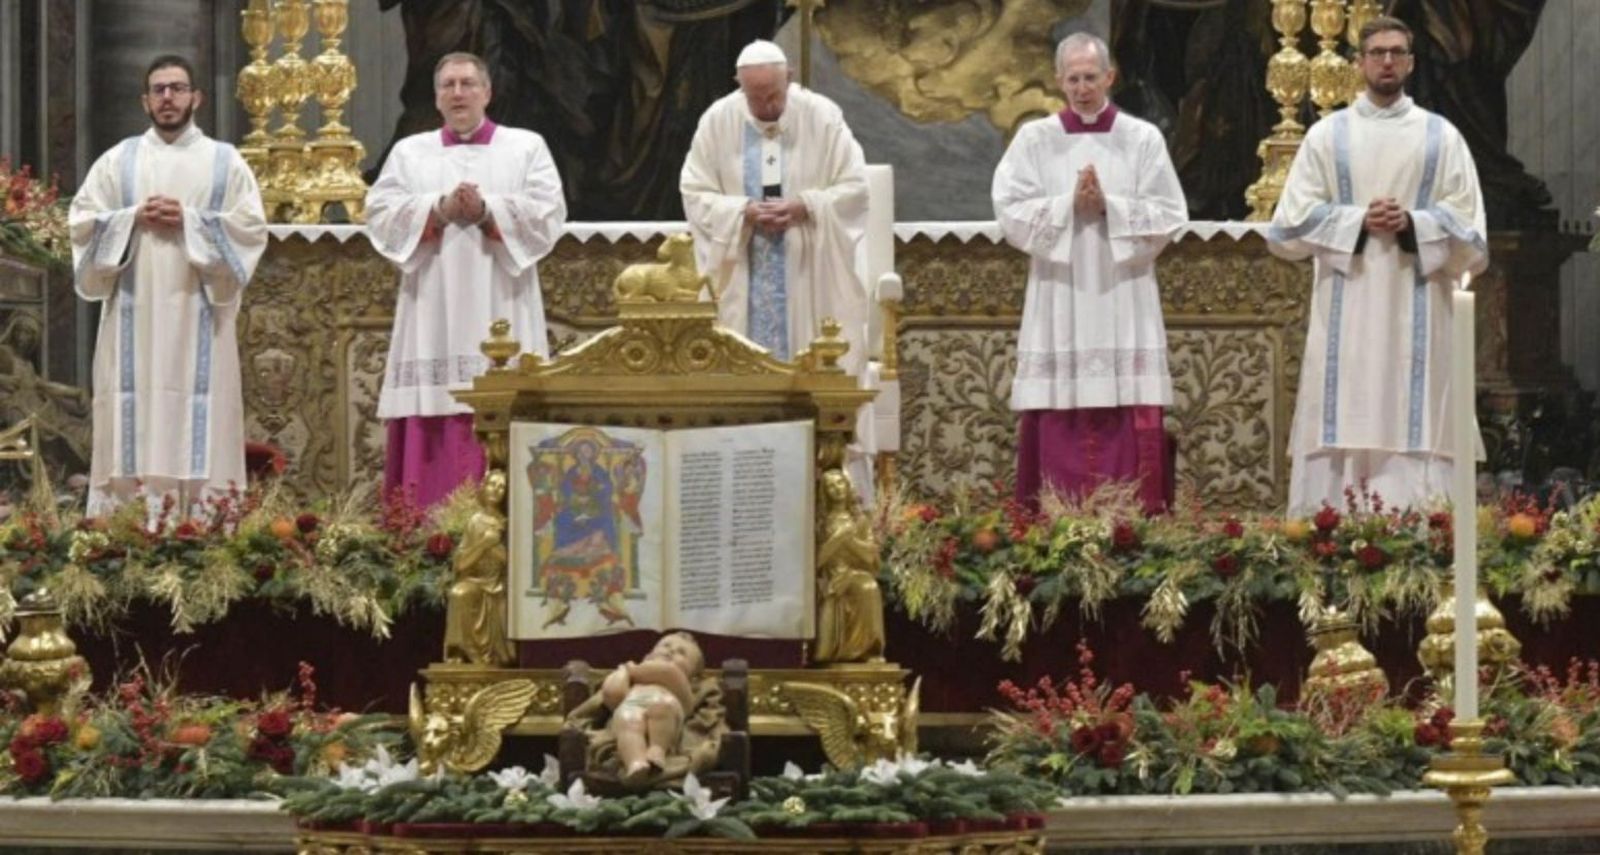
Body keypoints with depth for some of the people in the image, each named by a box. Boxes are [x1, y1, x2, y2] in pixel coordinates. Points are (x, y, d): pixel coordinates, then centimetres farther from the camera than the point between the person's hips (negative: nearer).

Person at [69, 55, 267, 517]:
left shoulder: (225, 162, 8)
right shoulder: (117, 161, 12)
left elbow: (251, 228, -1)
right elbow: (81, 222, 7)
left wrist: (188, 220, -12)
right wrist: (133, 218, -9)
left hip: (197, 315, -1)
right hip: (134, 314, 1)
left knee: (199, 422, -6)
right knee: (133, 419, -3)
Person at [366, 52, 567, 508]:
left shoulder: (527, 147, 12)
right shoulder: (409, 152, 16)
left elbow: (549, 214, -1)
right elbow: (380, 215, 3)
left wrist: (485, 212, -13)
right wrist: (440, 210, -11)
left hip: (499, 313, -1)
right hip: (432, 314, 1)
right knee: (433, 433, -6)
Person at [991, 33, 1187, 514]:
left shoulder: (1143, 139, 6)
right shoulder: (1034, 139, 6)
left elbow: (1168, 216, 1)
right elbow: (1010, 211, -2)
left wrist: (1108, 206, -12)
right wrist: (1070, 205, -13)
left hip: (1123, 305, 0)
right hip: (1058, 307, 0)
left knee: (1129, 430, -5)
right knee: (1059, 430, -5)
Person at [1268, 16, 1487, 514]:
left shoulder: (1441, 137, 9)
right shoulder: (1327, 135, 8)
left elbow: (1468, 229, 5)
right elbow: (1291, 223, 3)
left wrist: (1413, 224, -13)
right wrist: (1358, 221, -11)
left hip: (1416, 316, 0)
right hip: (1346, 316, 0)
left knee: (1414, 435, -6)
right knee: (1342, 438, -5)